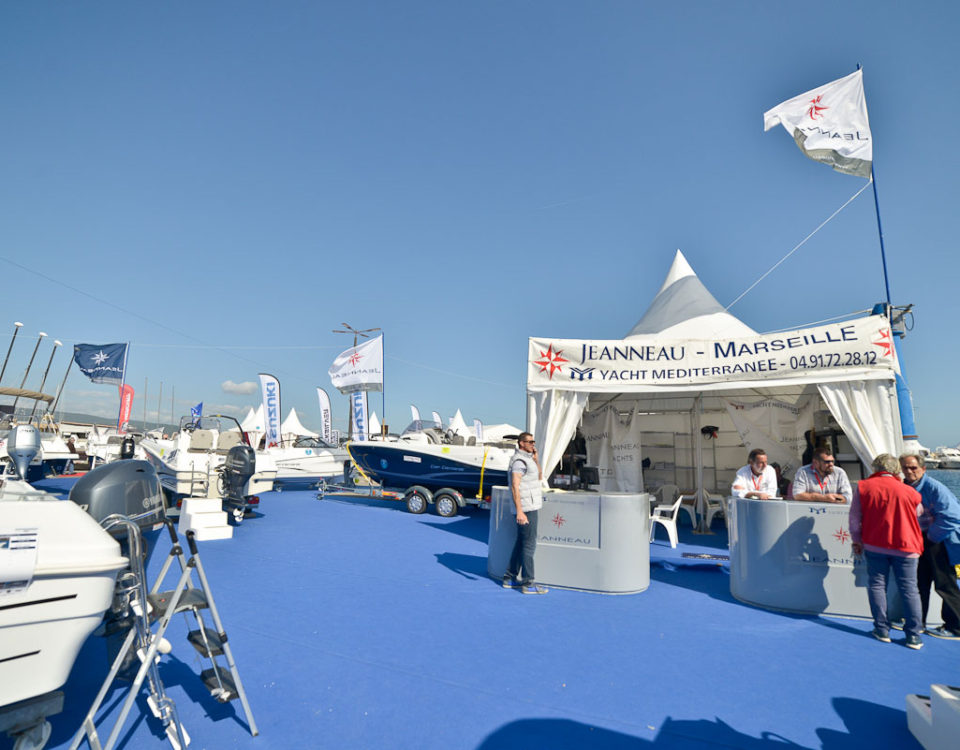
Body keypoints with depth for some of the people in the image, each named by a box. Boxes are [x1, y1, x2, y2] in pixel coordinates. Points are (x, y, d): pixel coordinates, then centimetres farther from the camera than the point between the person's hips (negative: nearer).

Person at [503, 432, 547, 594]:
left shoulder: (526, 459, 17)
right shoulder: (519, 460, -14)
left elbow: (539, 477, 24)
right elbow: (515, 486, -22)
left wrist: (536, 459, 11)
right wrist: (519, 511, -26)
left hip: (530, 507, 10)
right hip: (526, 509, -10)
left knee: (521, 543, 14)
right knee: (529, 544, -7)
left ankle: (510, 578, 21)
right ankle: (528, 583, -2)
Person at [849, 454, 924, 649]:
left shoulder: (863, 487, -4)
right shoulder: (909, 492, -3)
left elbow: (854, 518, -1)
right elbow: (919, 515, 15)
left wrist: (857, 541, 10)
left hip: (875, 545, 0)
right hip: (905, 546, 1)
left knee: (877, 585, 9)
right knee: (909, 590, 7)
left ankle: (882, 630, 12)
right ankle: (913, 636, 10)